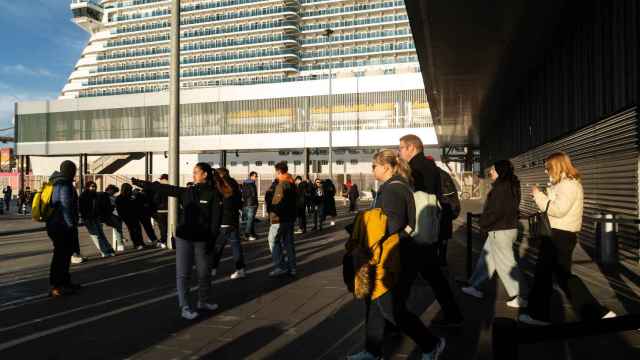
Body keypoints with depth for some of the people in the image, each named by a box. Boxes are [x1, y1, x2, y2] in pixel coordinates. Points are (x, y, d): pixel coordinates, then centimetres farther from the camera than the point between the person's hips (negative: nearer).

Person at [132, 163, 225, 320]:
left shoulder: (214, 194, -6)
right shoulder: (187, 192, 6)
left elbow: (216, 220, -10)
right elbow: (165, 188, 6)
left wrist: (212, 241, -16)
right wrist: (142, 183, 3)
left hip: (202, 240, -3)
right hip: (184, 238, 3)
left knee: (204, 273, 10)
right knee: (183, 274, 1)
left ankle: (203, 302, 30)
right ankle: (185, 307, 8)